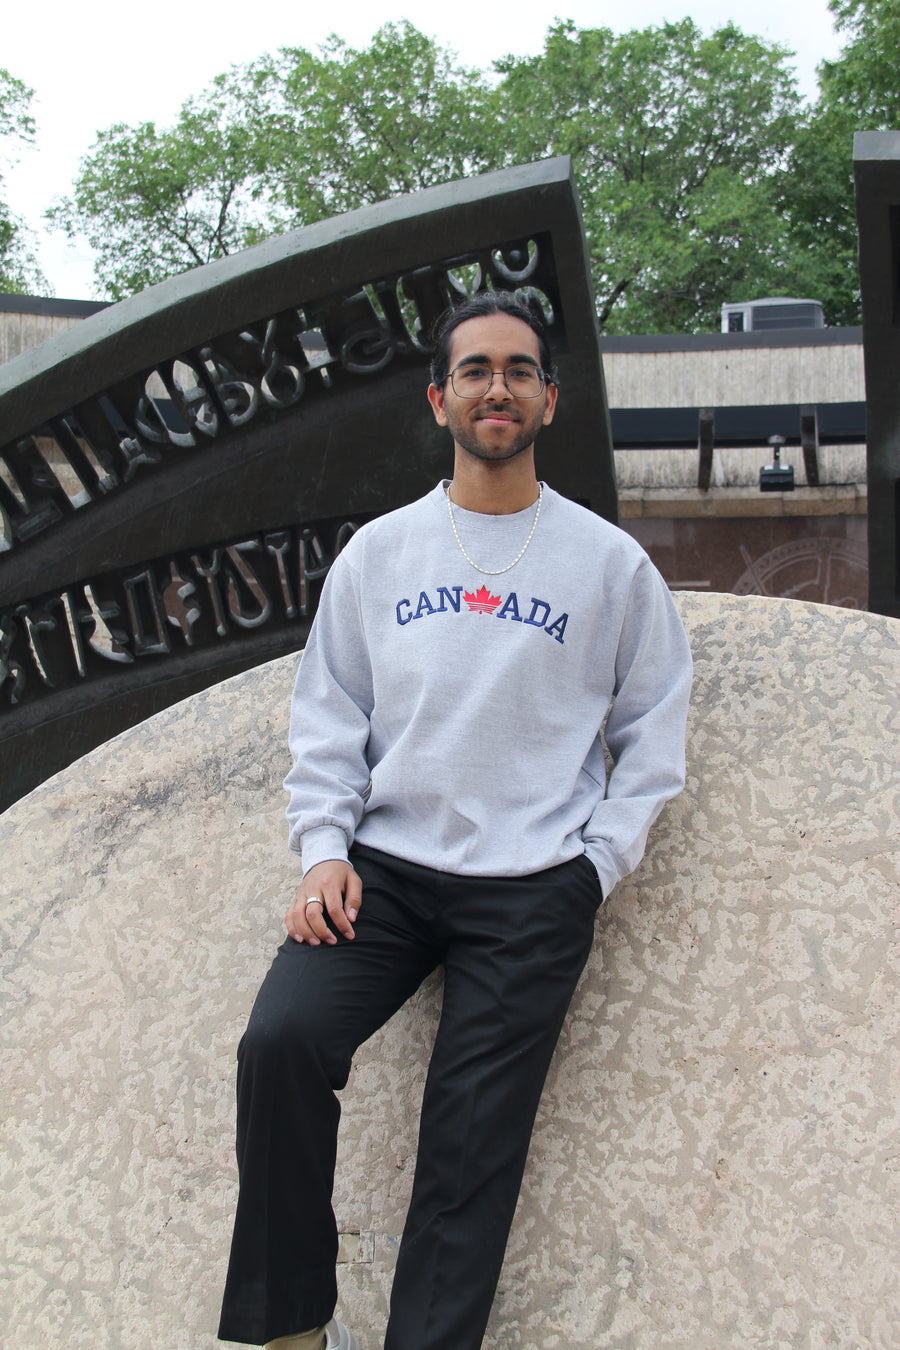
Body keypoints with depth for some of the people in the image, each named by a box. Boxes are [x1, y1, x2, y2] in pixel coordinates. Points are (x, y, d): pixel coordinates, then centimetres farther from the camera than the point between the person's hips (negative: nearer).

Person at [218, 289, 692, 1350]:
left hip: (534, 886, -1)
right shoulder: (375, 553, 12)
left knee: (471, 1143, -11)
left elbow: (653, 727, 11)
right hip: (383, 866, 2)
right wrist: (324, 849, -1)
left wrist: (597, 866, 0)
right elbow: (326, 716, 13)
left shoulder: (609, 561, 7)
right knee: (278, 1043, -22)